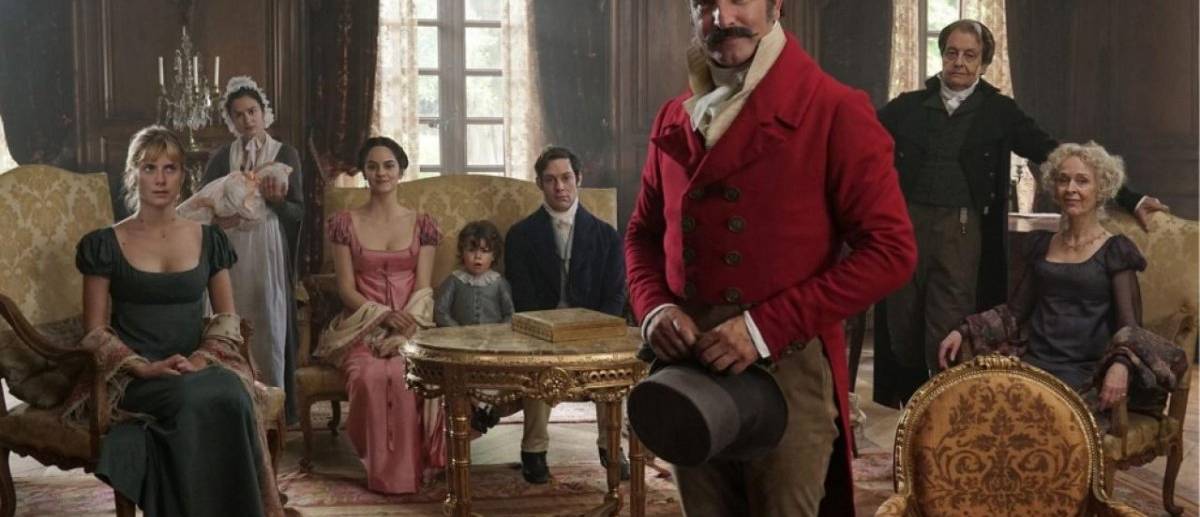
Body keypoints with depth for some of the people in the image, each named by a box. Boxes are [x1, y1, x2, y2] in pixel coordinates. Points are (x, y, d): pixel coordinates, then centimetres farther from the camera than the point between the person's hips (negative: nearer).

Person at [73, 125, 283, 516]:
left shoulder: (209, 240, 13)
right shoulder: (104, 245, 5)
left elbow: (227, 318, 11)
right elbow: (95, 331, 2)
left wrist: (204, 357, -10)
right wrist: (146, 368, -15)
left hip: (200, 365, 2)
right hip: (135, 377, -2)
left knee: (231, 395, -34)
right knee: (199, 400, -36)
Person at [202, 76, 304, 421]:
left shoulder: (285, 155, 5)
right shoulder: (222, 158, 11)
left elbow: (298, 211, 1)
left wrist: (277, 199, -18)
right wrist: (217, 219, -12)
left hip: (270, 253, -2)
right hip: (231, 252, 2)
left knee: (270, 326, -4)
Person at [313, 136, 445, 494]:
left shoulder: (422, 225, 9)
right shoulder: (344, 224, 7)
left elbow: (423, 290, 2)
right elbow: (346, 289, 1)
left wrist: (401, 334, -15)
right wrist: (384, 315, -17)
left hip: (409, 327, 0)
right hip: (362, 327, 0)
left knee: (403, 376, -33)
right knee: (370, 376, -33)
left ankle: (408, 469, -18)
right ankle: (381, 471, -17)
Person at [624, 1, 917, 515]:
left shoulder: (835, 111, -7)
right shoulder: (673, 120, 10)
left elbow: (890, 250, -12)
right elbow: (643, 233, 21)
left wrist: (765, 327, -17)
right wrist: (654, 307, -2)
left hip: (788, 370, -5)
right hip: (688, 369, 5)